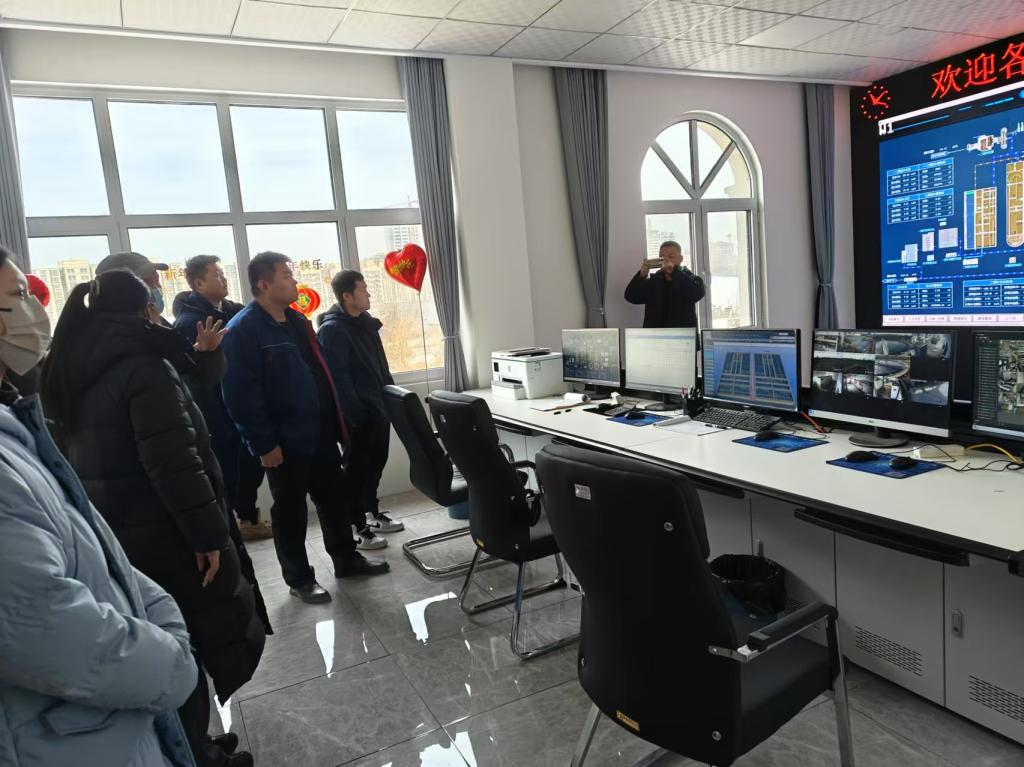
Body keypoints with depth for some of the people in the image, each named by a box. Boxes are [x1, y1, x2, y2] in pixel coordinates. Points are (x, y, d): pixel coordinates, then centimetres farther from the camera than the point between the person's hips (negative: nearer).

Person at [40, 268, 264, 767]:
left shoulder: (69, 375, 11)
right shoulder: (144, 366, -15)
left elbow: (77, 457, 16)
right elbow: (172, 461, -22)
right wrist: (207, 531, -19)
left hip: (107, 535, 8)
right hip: (162, 533, -8)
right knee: (226, 635, 6)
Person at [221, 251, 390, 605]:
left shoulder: (297, 321, 12)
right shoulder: (242, 331, -15)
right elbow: (241, 395, -19)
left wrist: (337, 421, 15)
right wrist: (263, 443, -19)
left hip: (320, 432, 8)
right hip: (285, 440, -8)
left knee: (334, 497, 17)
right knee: (290, 511, 7)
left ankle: (346, 558, 33)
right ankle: (299, 578, 22)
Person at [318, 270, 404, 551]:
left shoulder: (366, 322, 12)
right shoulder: (332, 329, -15)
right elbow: (338, 378, -19)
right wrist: (355, 415, -21)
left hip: (379, 408, 8)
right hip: (358, 415, -8)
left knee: (375, 464, 18)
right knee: (358, 469, 2)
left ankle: (373, 513, 34)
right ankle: (358, 527, 13)